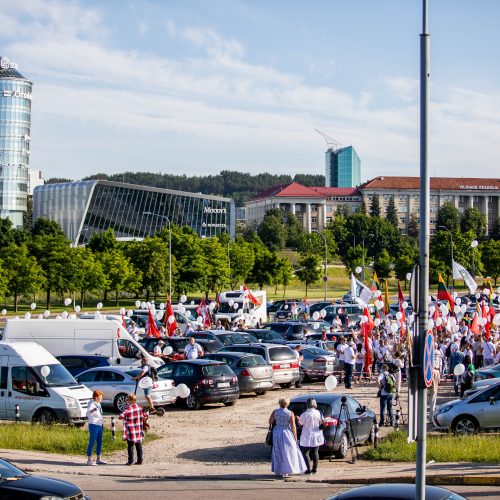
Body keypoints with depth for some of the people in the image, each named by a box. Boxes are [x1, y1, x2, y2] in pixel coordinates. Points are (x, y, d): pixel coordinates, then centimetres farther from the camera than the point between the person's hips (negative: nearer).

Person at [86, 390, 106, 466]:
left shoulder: (98, 404, 14)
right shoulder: (92, 404, -14)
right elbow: (88, 413, -32)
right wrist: (93, 410, -52)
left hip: (99, 425, 9)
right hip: (93, 425, -9)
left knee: (99, 442, 13)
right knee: (92, 442, -9)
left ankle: (98, 459, 22)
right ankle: (89, 460, -8)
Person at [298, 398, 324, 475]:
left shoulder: (305, 414, -18)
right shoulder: (318, 413, -4)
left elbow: (300, 423, -7)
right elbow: (321, 422, 7)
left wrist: (298, 418, 12)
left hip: (308, 437, -5)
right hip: (317, 435, 5)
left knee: (305, 453, 2)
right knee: (315, 452, 14)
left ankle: (308, 469, -4)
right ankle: (314, 469, 18)